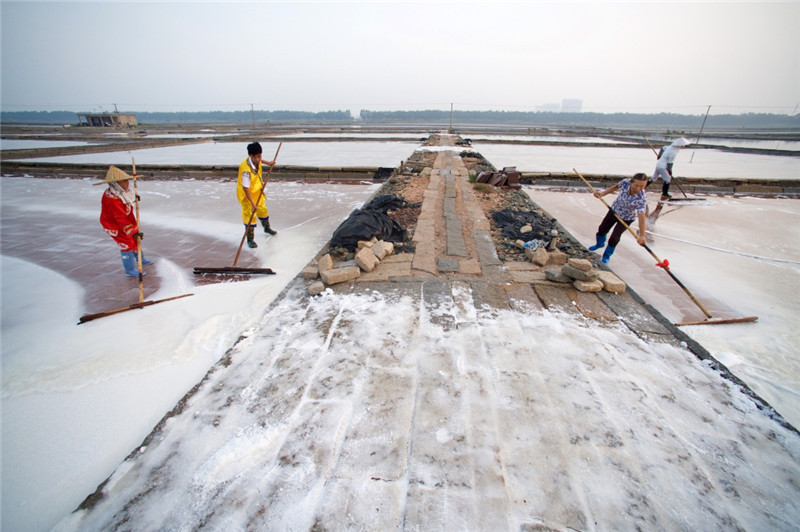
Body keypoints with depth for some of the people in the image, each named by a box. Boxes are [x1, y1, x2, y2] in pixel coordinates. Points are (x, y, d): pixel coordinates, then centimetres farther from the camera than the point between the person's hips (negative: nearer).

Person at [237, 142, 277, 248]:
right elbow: (245, 188, -34)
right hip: (246, 194, -8)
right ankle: (250, 239, 7)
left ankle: (267, 228, 48)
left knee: (263, 209, 22)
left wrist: (268, 163, 26)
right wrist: (252, 204, -36)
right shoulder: (246, 169, -36)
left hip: (257, 190, 8)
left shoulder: (256, 160, -14)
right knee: (250, 215, -6)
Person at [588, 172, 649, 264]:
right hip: (614, 209, 4)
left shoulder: (642, 198, -38)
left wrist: (642, 235, -49)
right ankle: (600, 244, 52)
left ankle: (607, 256, 24)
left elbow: (641, 217, -42)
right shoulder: (626, 182, -29)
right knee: (602, 229, 19)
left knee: (614, 238, -3)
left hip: (626, 218, -4)